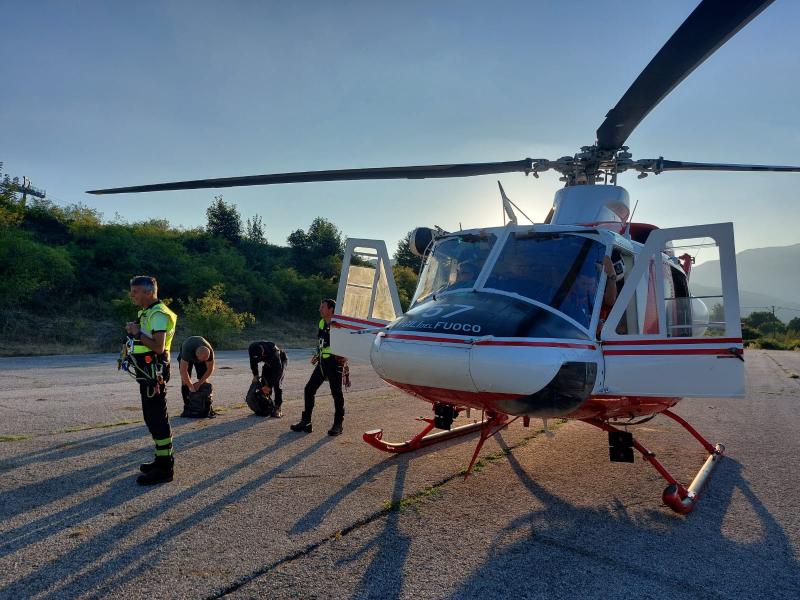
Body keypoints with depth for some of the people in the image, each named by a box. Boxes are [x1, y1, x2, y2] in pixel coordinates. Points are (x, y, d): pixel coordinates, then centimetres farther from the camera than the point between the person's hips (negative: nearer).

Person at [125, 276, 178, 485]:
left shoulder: (158, 314, -15)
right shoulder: (147, 312, 18)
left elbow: (158, 346, -25)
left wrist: (138, 333, -19)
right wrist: (135, 332, 12)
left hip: (154, 373, -11)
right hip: (147, 372, 11)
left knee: (157, 418, -9)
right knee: (153, 417, 16)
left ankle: (165, 468, -5)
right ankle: (162, 460, 27)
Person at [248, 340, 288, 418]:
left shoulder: (273, 352, -44)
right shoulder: (254, 352, -28)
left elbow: (277, 370, -37)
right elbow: (253, 362, -3)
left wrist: (269, 386, -35)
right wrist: (255, 375, -13)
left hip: (281, 361, -6)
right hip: (269, 363, 6)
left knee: (276, 385, -17)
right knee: (264, 382, -3)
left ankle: (277, 409, -14)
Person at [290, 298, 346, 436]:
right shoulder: (321, 324, 12)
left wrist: (344, 357, -23)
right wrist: (317, 356, 13)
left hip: (335, 362, -8)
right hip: (322, 362, 8)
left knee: (336, 393, 1)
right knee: (309, 389, 6)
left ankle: (338, 425, 13)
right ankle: (306, 422, 16)